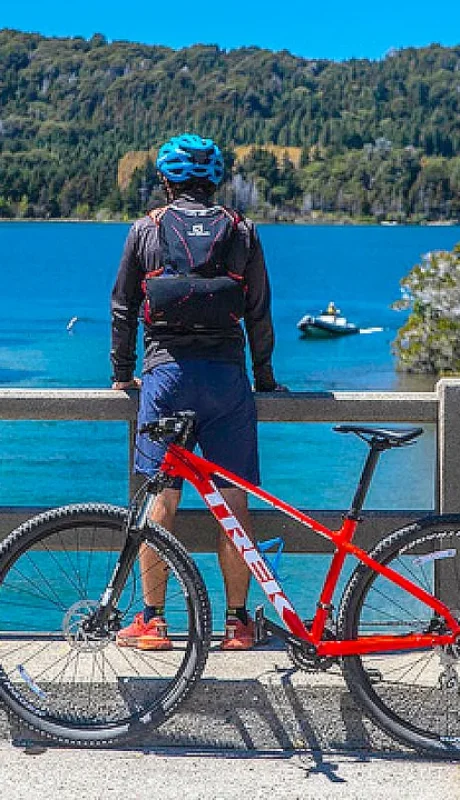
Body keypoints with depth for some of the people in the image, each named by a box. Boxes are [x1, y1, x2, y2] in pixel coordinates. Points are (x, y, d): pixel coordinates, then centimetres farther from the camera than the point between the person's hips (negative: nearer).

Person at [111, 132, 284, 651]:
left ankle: (152, 621, 5)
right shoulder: (241, 231, 9)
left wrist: (122, 374, 21)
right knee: (233, 499, 4)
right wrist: (265, 377, 19)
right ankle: (237, 622, 8)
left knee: (161, 498, 2)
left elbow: (123, 309, 10)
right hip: (227, 375, 1)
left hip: (166, 372, -1)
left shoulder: (145, 230, 7)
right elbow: (259, 314, 9)